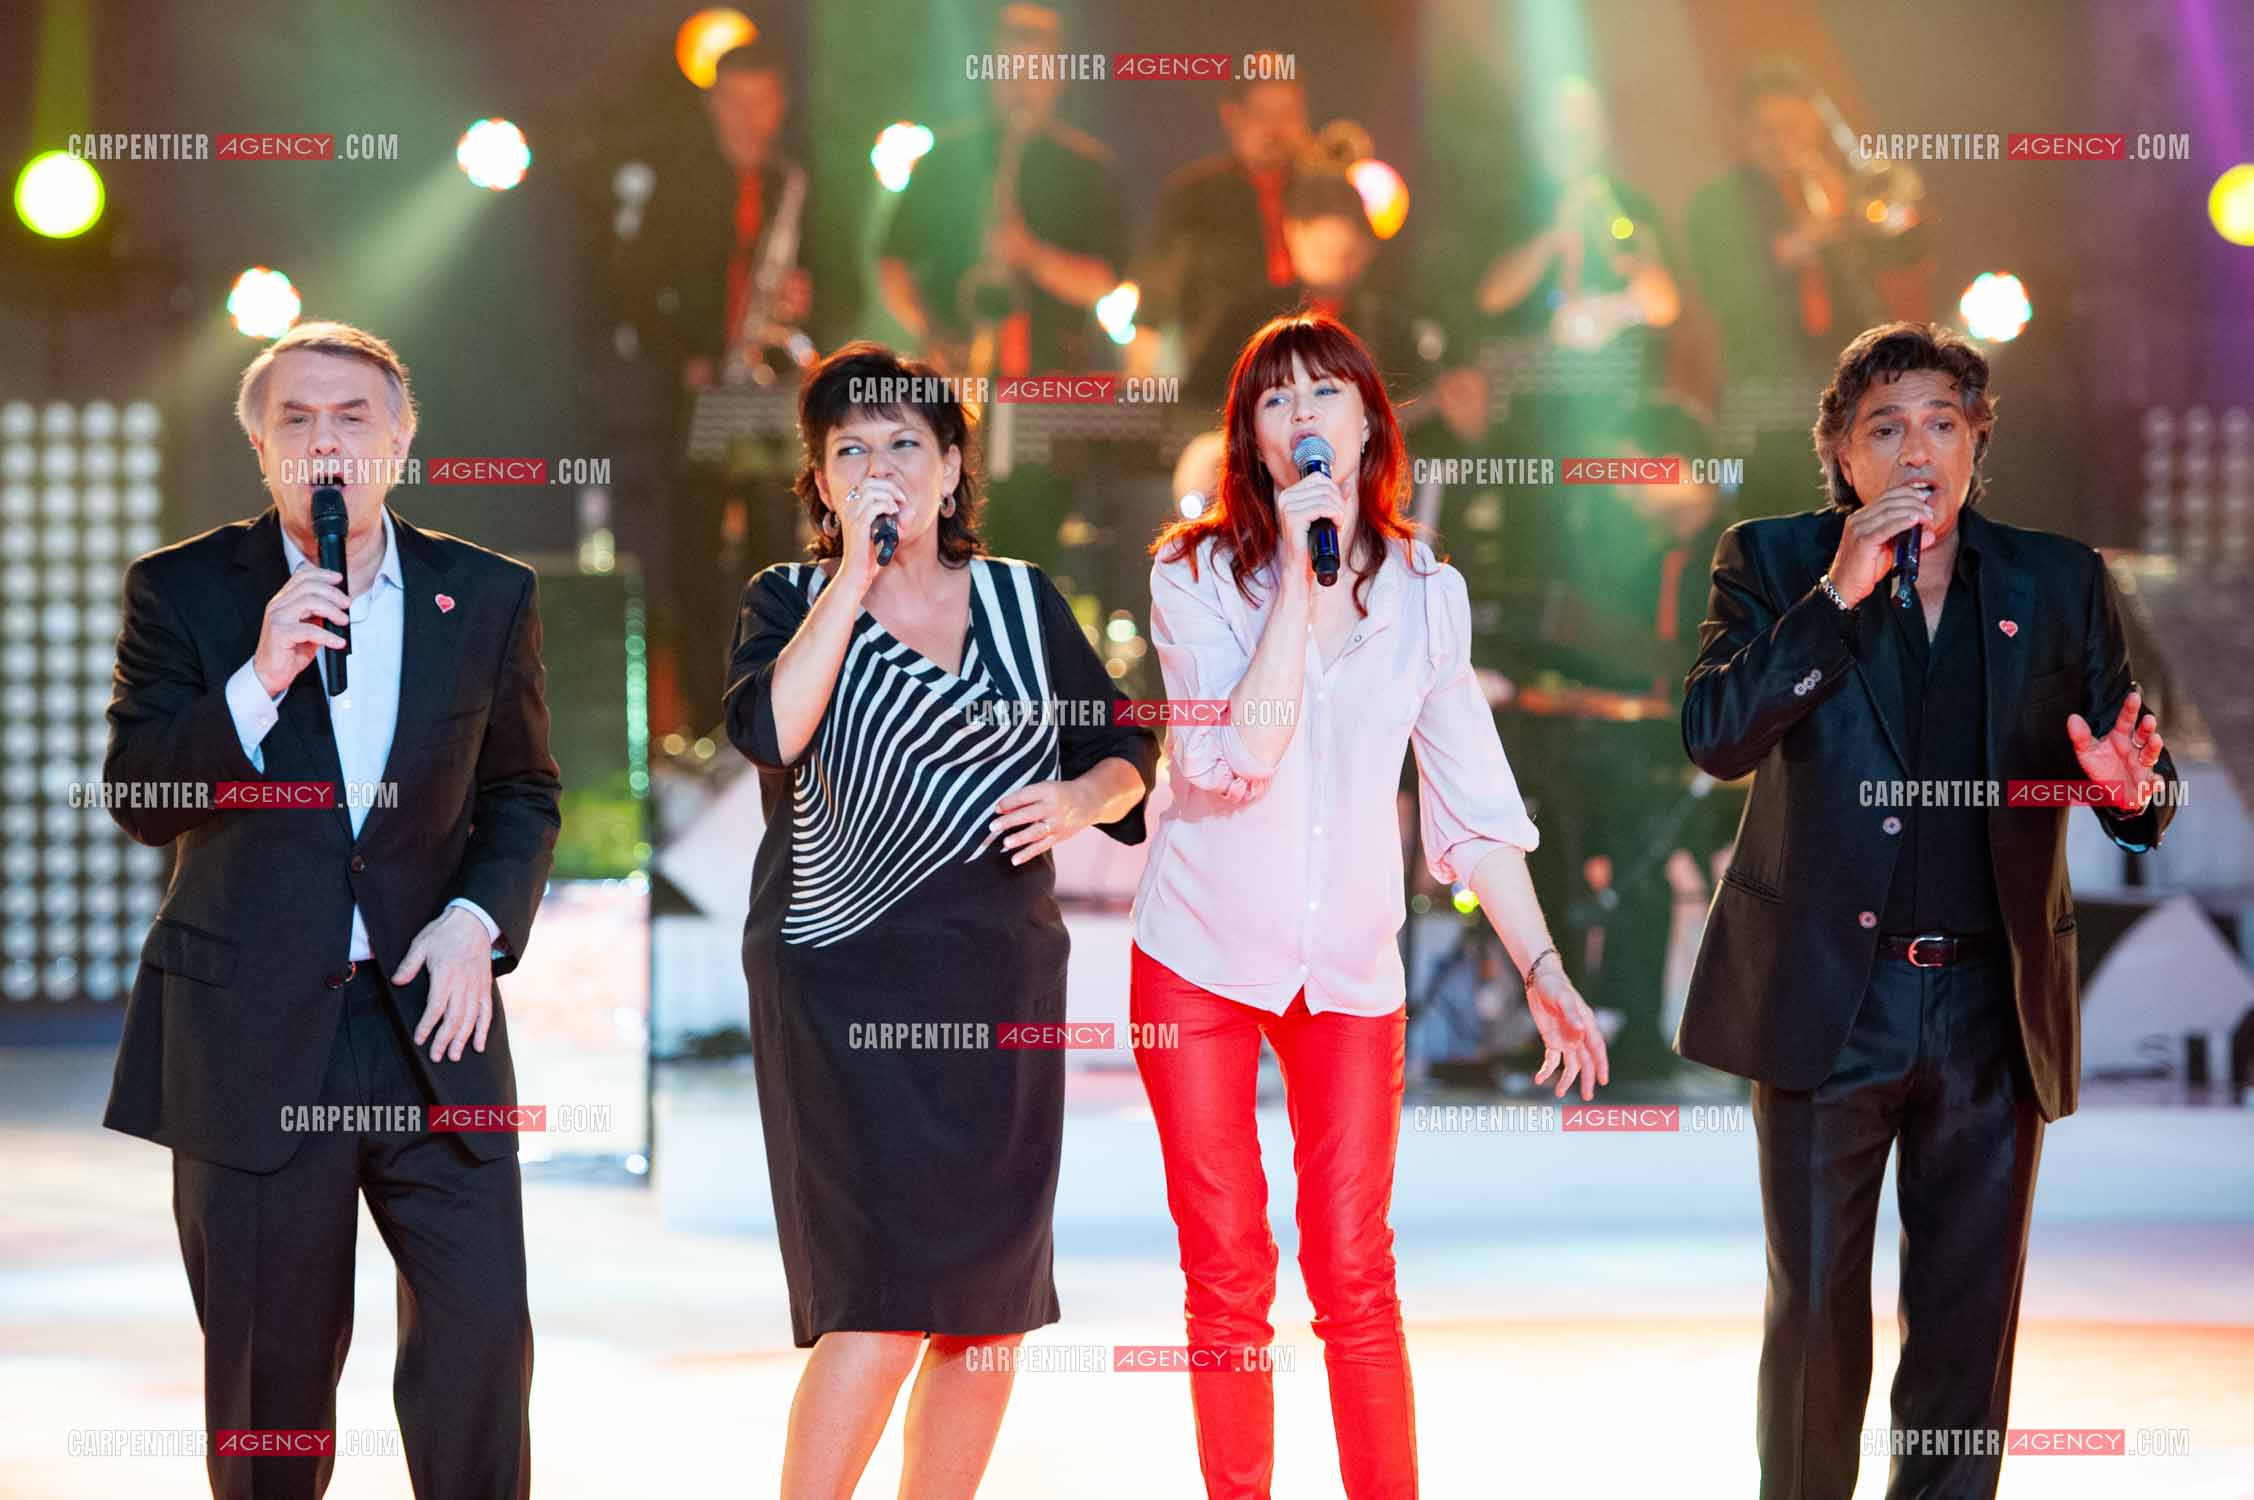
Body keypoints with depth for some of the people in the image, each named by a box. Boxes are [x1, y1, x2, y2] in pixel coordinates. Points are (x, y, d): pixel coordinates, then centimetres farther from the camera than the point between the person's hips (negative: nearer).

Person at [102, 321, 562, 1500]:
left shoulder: (489, 598, 6)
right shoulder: (182, 592, 0)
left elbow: (522, 795, 14)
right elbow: (139, 802, -6)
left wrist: (480, 920, -4)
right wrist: (260, 683, -20)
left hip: (428, 1015, 1)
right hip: (252, 1037, -1)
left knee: (480, 1334, -4)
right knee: (271, 1367, 7)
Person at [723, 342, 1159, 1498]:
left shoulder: (1021, 599, 11)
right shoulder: (791, 601, 3)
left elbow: (1129, 754, 12)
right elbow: (768, 731, -17)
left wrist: (1079, 799, -10)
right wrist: (856, 571, -15)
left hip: (1003, 976, 4)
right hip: (846, 979, -4)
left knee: (993, 1306, 5)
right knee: (880, 1302, -15)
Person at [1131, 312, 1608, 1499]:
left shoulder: (1426, 592, 2)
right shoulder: (1198, 574, -5)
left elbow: (1473, 803, 6)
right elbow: (1240, 755, -20)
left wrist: (1544, 972, 1)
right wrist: (1300, 575, -20)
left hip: (1351, 967, 1)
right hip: (1202, 956, -1)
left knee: (1354, 1279, -1)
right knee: (1228, 1281, 4)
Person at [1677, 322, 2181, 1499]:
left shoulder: (2060, 585, 7)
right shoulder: (1773, 565, 1)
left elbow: (2138, 784, 6)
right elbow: (1714, 738, -12)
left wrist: (2133, 788, -19)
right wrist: (1838, 595, -20)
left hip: (1990, 1011, 2)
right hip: (1827, 1000, -2)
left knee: (1969, 1320, 6)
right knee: (1815, 1312, 3)